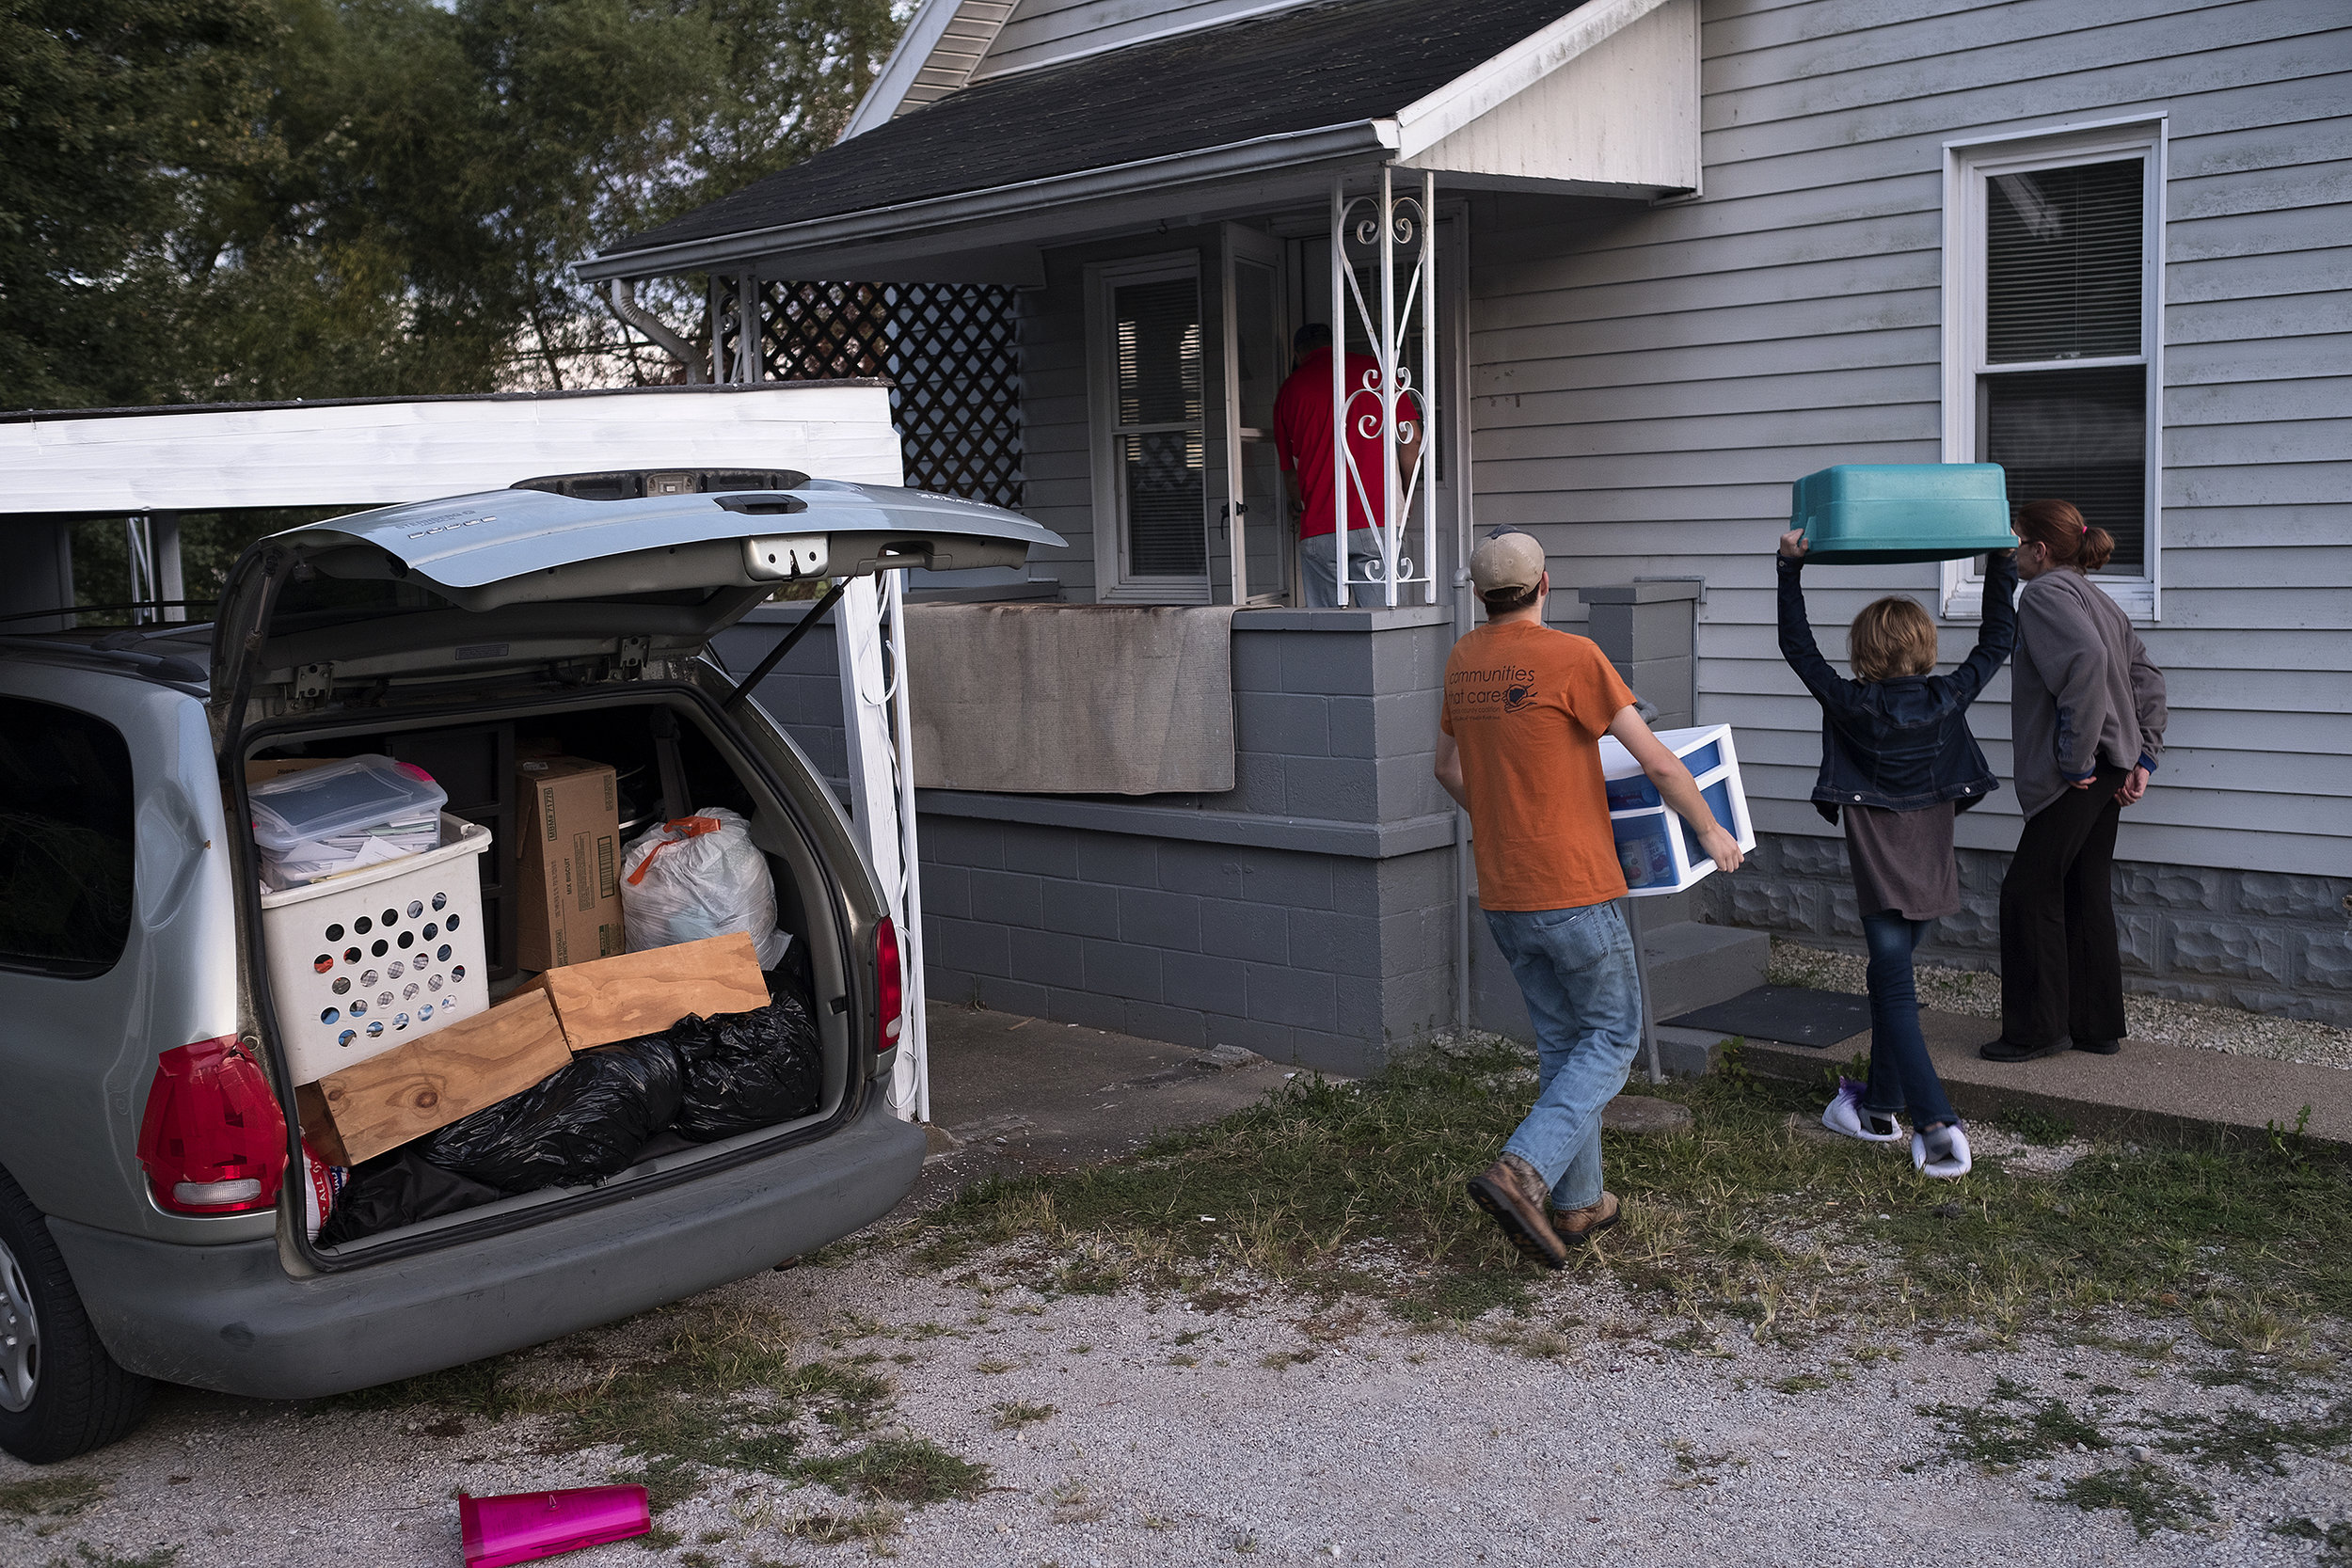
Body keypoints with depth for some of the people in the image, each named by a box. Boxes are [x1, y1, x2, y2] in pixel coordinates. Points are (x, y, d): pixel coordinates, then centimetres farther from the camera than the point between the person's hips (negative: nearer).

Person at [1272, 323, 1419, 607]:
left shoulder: (1290, 388, 11)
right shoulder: (1374, 369, 8)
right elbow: (1411, 438, 3)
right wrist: (1403, 493, 17)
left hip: (1318, 531, 1)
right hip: (1377, 520, -1)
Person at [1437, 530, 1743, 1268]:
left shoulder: (1462, 661, 7)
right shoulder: (1571, 657, -14)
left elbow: (1449, 769, 20)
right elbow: (1658, 763, -12)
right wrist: (1710, 829, 2)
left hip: (1501, 892, 7)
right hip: (1572, 888, -7)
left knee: (1561, 1040, 17)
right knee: (1612, 1037, 6)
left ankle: (1578, 1203, 21)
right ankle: (1523, 1172, -11)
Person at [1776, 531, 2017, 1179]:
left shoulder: (1853, 706, -13)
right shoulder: (1947, 700, -4)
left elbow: (1798, 647, -5)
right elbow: (1997, 640, 8)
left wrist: (1790, 568, -5)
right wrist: (2002, 565, 10)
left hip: (1883, 876, -5)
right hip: (1933, 871, 5)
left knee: (1897, 995, -3)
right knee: (1888, 980, 19)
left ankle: (1938, 1125, -15)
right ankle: (1880, 1106, 28)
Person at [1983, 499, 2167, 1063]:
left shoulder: (2045, 593, -12)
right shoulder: (2098, 599, 18)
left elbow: (2085, 662, -28)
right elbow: (2147, 676, 16)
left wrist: (2075, 758, -24)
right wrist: (2143, 756, 11)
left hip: (2075, 777, -10)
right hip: (2111, 771, 10)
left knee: (2029, 891, -2)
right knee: (2085, 893, 15)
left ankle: (2037, 1030, 5)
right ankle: (2097, 1025, 21)